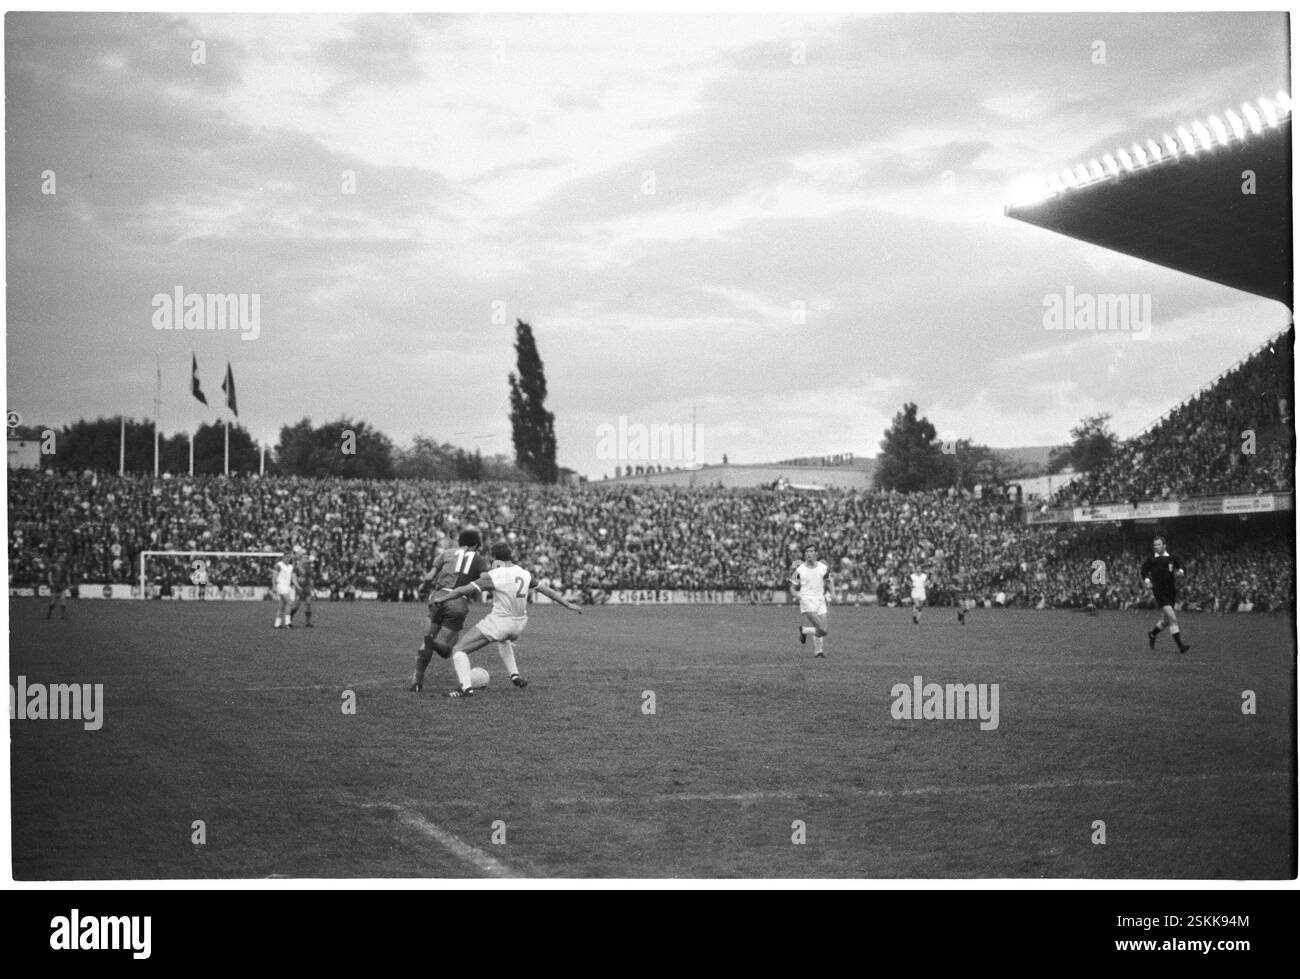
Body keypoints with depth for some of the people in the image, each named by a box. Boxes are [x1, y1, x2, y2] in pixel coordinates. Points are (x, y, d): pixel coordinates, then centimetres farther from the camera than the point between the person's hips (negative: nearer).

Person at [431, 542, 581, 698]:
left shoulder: (492, 576, -14)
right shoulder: (525, 574, 2)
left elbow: (463, 590, -16)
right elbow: (547, 591, 13)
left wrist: (442, 599, -3)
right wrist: (568, 604, 25)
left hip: (498, 622, -7)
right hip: (519, 624, 7)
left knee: (459, 649, 1)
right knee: (504, 640, 42)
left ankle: (466, 687, -16)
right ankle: (515, 676, 31)